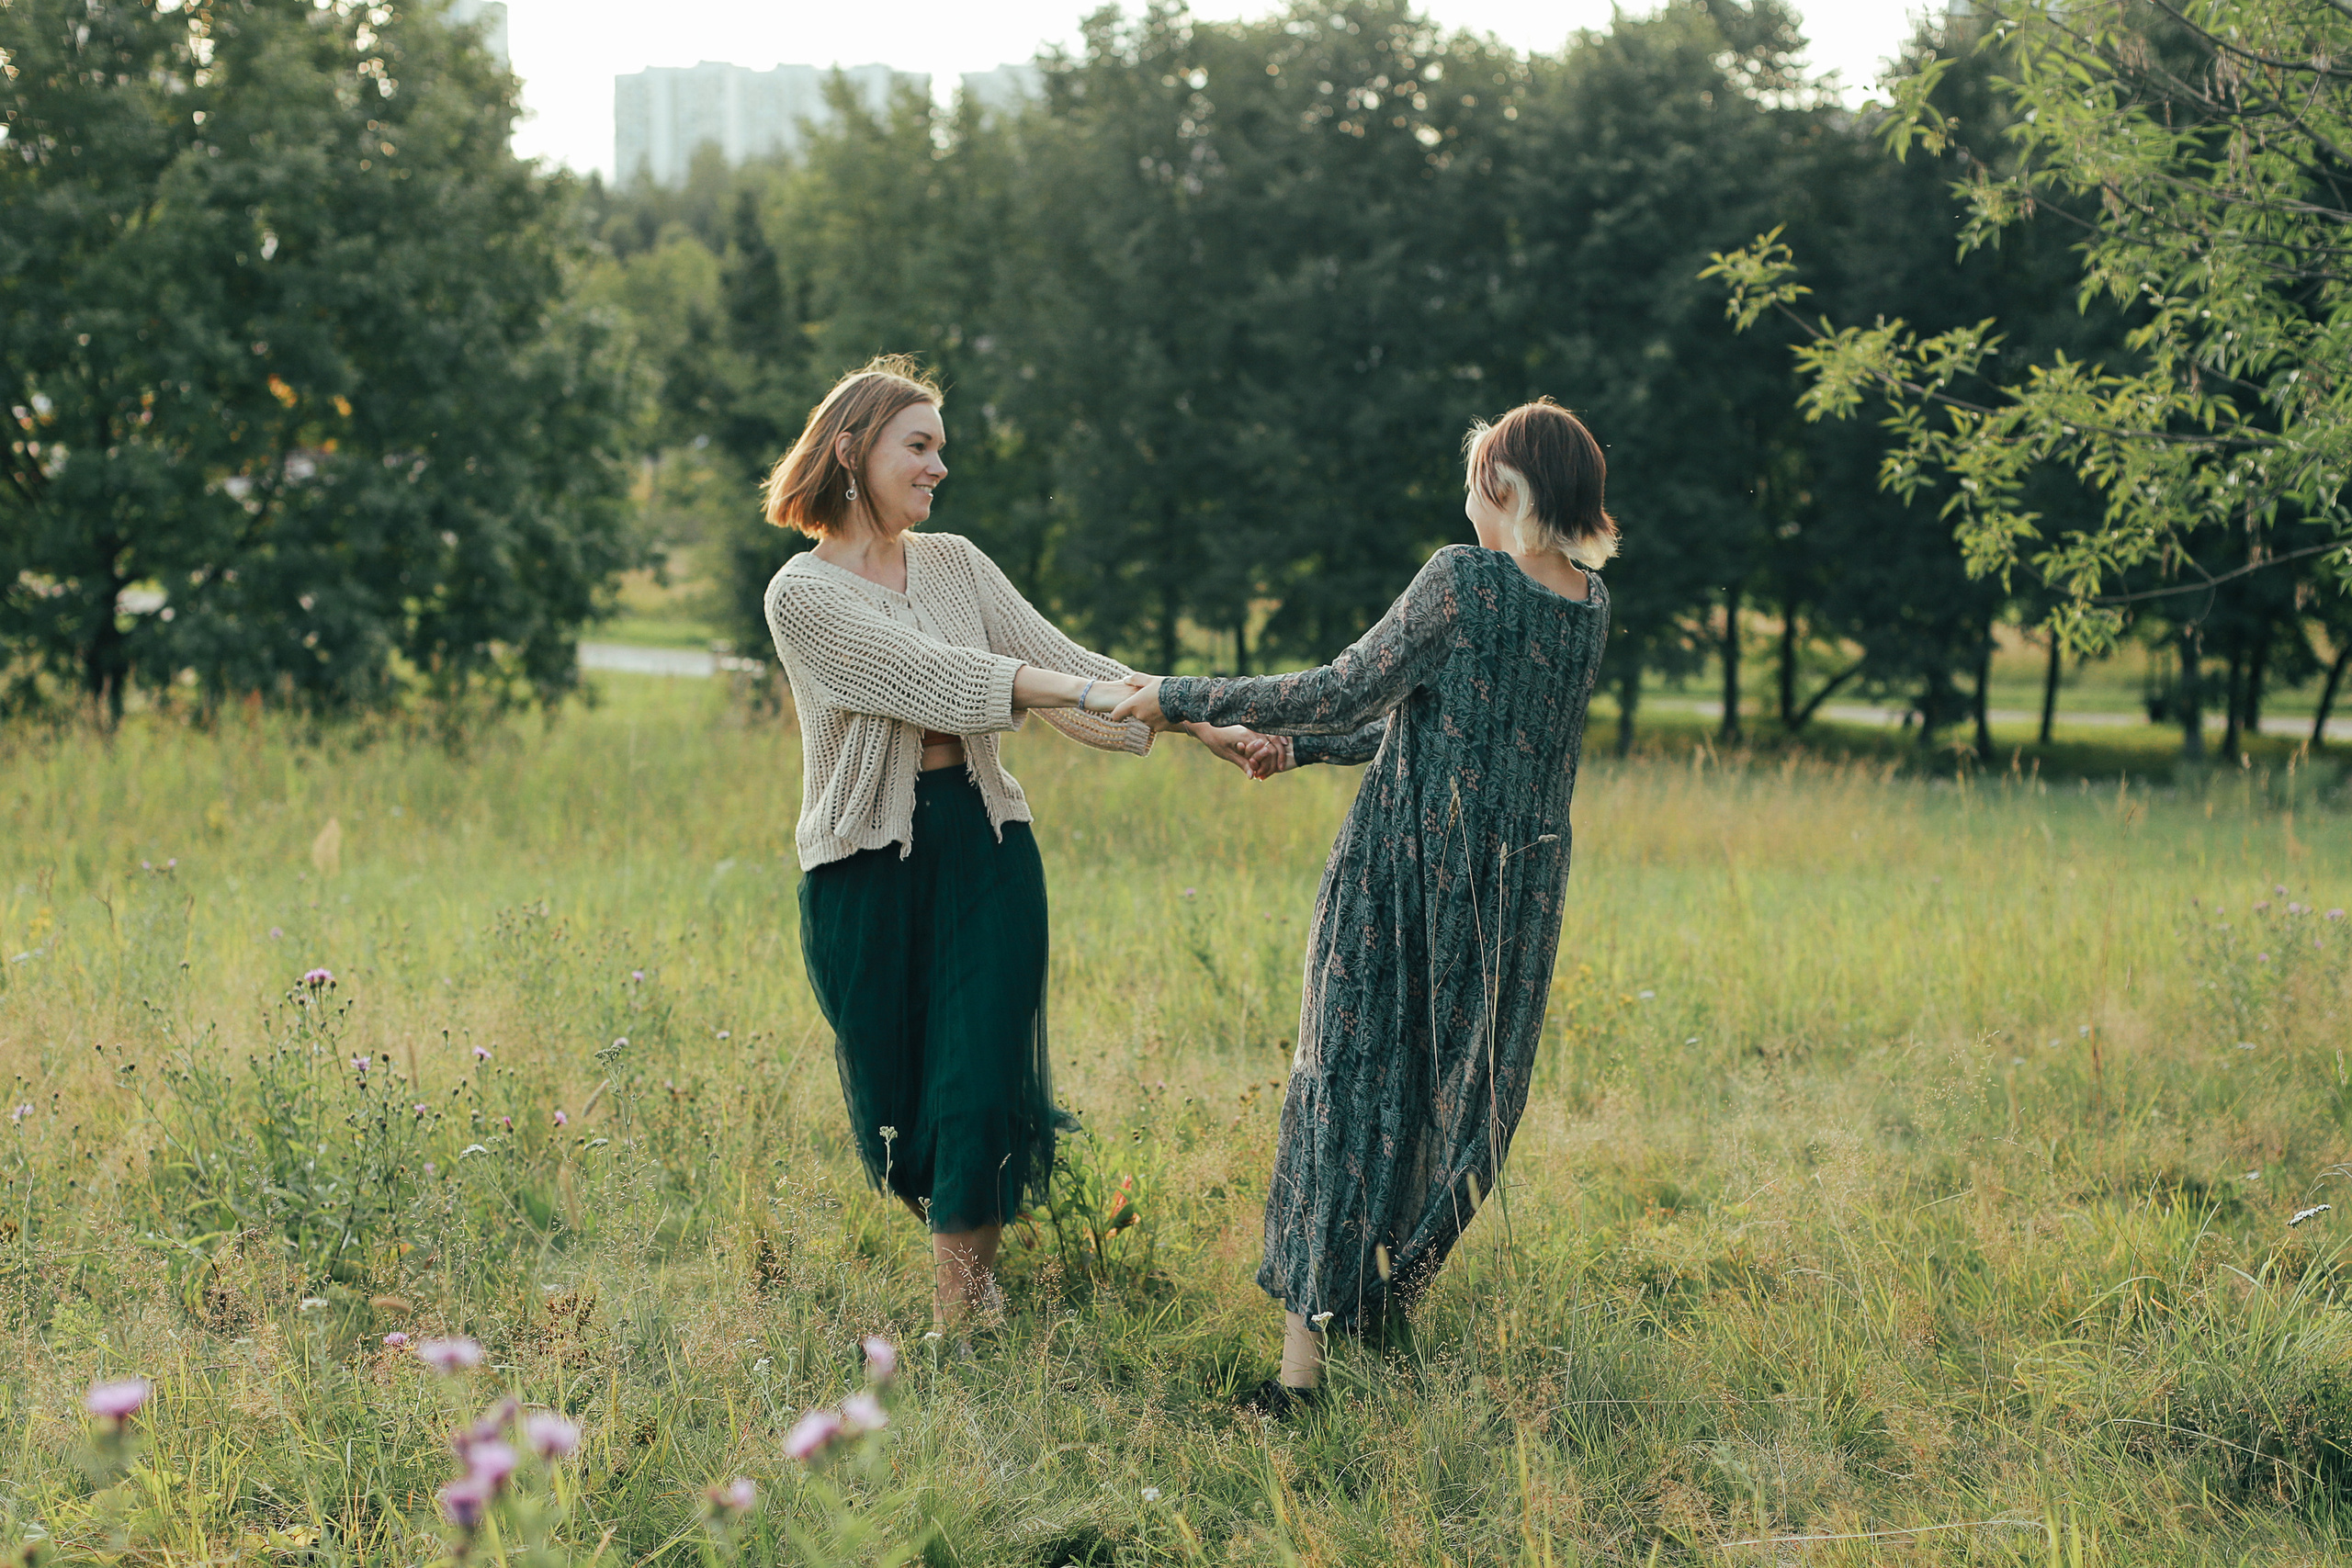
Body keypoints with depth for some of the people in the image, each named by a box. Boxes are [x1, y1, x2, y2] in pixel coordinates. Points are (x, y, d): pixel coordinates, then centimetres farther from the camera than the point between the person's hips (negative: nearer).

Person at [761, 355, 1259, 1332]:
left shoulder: (956, 563, 10)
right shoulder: (803, 593, -6)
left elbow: (1062, 662, 7)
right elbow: (934, 676, -18)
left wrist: (1198, 721, -4)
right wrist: (1076, 690, -28)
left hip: (985, 847, 3)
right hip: (867, 866, -3)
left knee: (982, 1094, -6)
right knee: (893, 1108, 6)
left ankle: (958, 1325, 5)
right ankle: (961, 1240, 36)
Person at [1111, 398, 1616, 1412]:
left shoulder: (1466, 580, -15)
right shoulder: (1590, 605, 6)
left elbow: (1346, 692, -13)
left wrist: (1186, 700, -4)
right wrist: (1302, 748, 17)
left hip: (1405, 871, -6)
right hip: (1520, 890, 6)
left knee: (1347, 1089, -1)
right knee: (1463, 1099, 16)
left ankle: (1304, 1346, -3)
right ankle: (1388, 1295, 28)